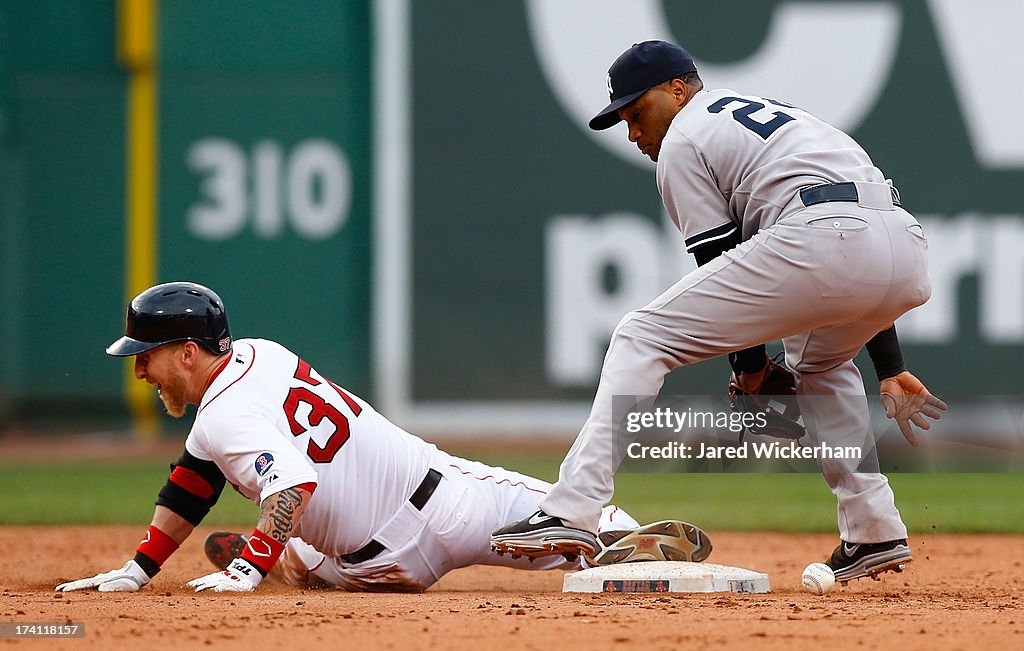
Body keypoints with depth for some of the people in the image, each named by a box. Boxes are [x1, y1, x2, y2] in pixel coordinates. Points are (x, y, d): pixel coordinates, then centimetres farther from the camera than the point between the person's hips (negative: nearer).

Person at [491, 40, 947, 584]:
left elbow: (721, 261, 9)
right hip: (909, 255, 8)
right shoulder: (771, 113, 38)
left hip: (818, 243, -8)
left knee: (642, 340, 1)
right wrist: (890, 370, 31)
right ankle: (874, 535, 27)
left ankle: (572, 512, -11)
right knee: (819, 360, 38)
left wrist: (750, 365, 21)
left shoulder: (681, 142, 15)